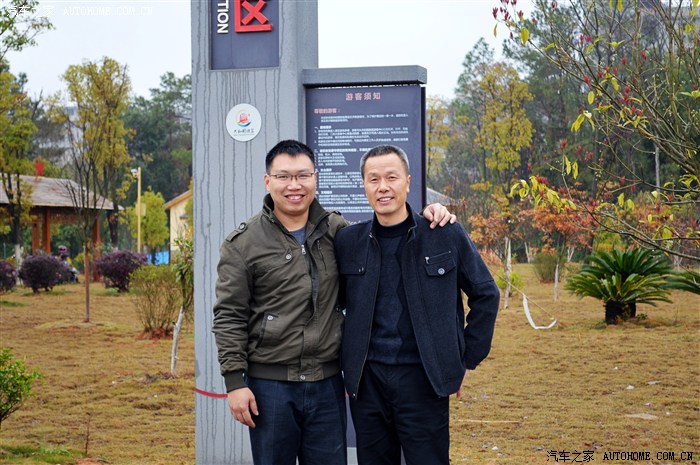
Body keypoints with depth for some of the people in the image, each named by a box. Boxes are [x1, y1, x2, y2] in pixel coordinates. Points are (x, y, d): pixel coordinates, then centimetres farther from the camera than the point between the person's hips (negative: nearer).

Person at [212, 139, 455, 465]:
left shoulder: (337, 231, 6)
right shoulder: (243, 243, -3)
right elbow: (228, 318, -4)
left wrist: (427, 218, 1)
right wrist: (235, 381, -9)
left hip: (327, 382, 3)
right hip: (270, 384, -3)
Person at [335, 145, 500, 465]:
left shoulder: (448, 235, -2)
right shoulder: (347, 242, 3)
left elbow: (486, 295, 6)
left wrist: (468, 360, 4)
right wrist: (343, 362, 10)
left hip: (423, 379, -2)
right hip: (367, 380, 2)